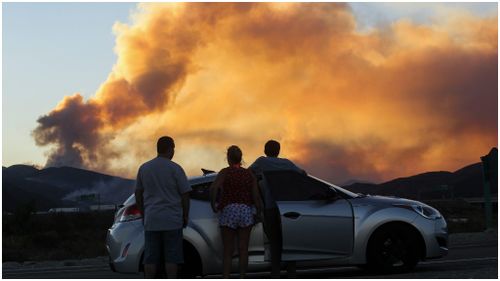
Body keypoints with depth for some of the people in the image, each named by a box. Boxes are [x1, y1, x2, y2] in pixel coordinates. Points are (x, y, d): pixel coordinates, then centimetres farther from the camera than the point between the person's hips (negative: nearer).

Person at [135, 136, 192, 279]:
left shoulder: (144, 168, 6)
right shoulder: (175, 169, -7)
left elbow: (138, 194, 11)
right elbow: (185, 195, -6)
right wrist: (185, 216, 5)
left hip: (151, 220, 4)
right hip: (172, 220, -3)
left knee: (150, 258, 5)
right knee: (171, 257, 1)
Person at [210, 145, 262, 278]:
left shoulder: (225, 172, 0)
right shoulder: (249, 174, 7)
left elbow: (213, 188, -18)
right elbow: (256, 196, 0)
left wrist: (213, 205, -5)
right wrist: (259, 213, 10)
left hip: (228, 211, -2)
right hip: (246, 211, 2)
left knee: (227, 251, 3)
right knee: (243, 250, 7)